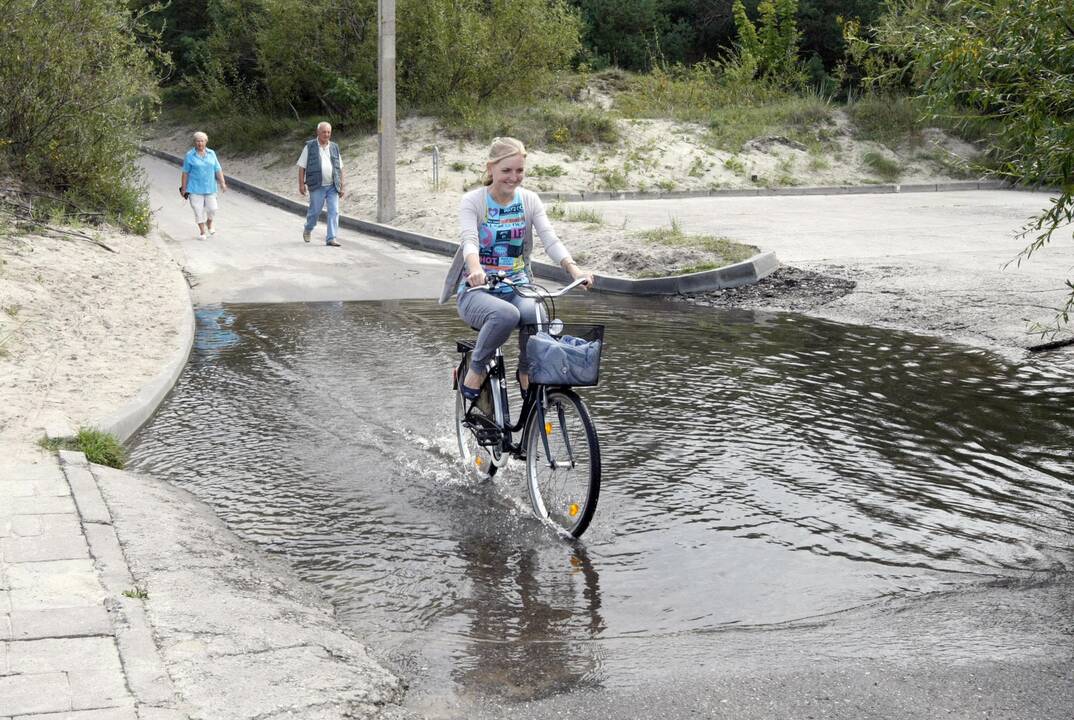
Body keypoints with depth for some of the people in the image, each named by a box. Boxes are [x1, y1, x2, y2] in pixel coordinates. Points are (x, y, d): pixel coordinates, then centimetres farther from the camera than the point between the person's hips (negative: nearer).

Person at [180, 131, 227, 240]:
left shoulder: (211, 154, 5)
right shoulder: (190, 155, -3)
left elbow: (218, 170, 6)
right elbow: (185, 173, -1)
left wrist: (222, 183, -5)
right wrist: (183, 188, -3)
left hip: (210, 187, 3)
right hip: (195, 188, -2)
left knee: (212, 208, 1)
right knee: (198, 210, -2)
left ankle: (209, 225, 30)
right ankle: (202, 232, 10)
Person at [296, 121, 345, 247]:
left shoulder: (334, 148, 11)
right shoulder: (309, 147, 1)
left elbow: (340, 168, 14)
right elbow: (301, 166, 1)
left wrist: (341, 186, 9)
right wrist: (301, 184, -6)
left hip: (333, 186, 3)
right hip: (317, 186, -3)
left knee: (334, 212, -7)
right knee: (315, 211, 5)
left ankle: (331, 238, -6)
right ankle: (307, 230, 33)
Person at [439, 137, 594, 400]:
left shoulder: (529, 200, 5)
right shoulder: (473, 201, -5)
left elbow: (550, 239, -8)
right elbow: (468, 239, -23)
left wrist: (573, 268, -28)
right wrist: (475, 269, -46)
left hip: (516, 288, 3)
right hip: (477, 291, -3)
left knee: (537, 316, -32)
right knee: (506, 315, -38)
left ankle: (526, 371, -2)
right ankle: (475, 370, -12)